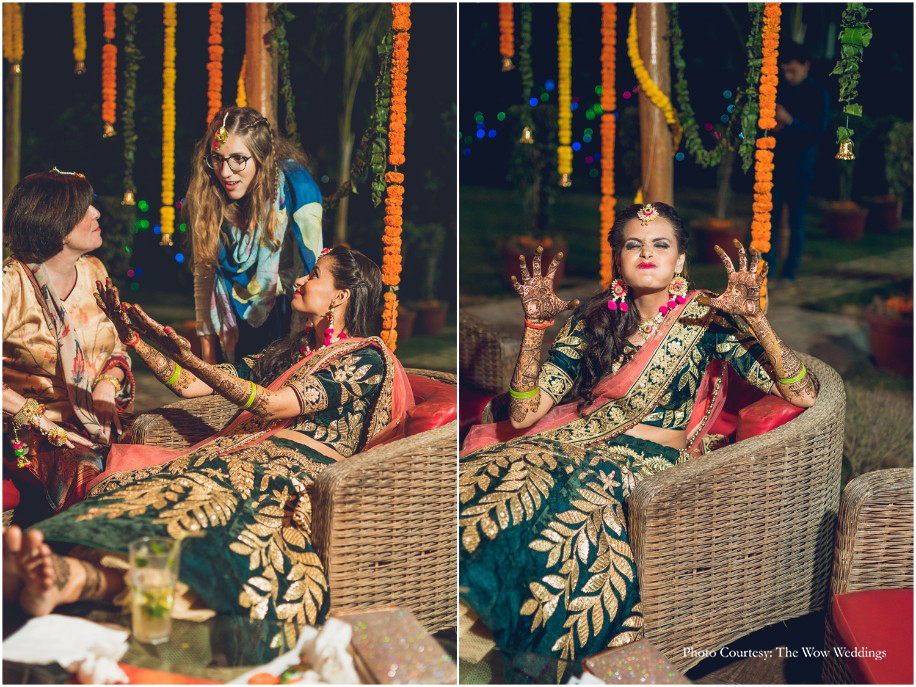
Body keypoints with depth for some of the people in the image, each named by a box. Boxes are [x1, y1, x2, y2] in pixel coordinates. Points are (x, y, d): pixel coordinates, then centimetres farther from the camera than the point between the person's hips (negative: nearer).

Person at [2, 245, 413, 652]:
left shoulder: (367, 359, 4)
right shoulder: (294, 349, 29)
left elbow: (271, 405, -10)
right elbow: (190, 386, 25)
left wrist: (189, 358, -17)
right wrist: (135, 339, 18)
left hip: (302, 471, -6)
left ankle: (76, 580, -64)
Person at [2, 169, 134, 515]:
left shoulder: (93, 271, 10)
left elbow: (118, 348, 18)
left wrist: (109, 383, -4)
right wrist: (40, 420, -20)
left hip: (96, 421, 6)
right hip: (29, 432, -6)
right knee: (87, 476, -34)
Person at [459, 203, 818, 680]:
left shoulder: (706, 319, 2)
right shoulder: (594, 319, 10)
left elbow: (801, 395, -7)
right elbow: (525, 413, 2)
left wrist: (754, 319, -18)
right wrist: (536, 324, -7)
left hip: (653, 462, -3)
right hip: (579, 444, 3)